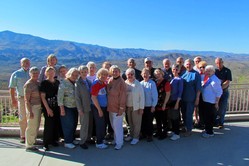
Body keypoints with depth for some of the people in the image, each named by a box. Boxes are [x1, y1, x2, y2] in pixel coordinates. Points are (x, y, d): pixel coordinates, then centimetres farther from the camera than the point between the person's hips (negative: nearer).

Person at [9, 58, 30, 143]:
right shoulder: (16, 74, 9)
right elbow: (12, 88, 6)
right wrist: (13, 99, -2)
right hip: (22, 98, -1)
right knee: (23, 118, 5)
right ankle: (23, 136, 16)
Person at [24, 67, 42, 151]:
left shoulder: (38, 83, 10)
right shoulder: (28, 84, -13)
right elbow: (26, 100, -16)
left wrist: (41, 107, 12)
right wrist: (30, 112, -20)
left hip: (39, 107, 8)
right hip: (32, 107, -8)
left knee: (36, 126, 16)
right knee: (31, 127, 0)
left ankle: (32, 142, 32)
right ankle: (29, 146, 13)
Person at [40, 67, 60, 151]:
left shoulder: (57, 82, 8)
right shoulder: (44, 83, -5)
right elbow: (42, 97, -8)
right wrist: (47, 108, -13)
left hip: (56, 106, 5)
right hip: (48, 107, -4)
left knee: (57, 124, 7)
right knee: (49, 125, -2)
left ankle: (53, 140, 24)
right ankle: (46, 143, 11)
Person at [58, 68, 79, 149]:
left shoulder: (76, 83, 8)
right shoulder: (63, 83, -10)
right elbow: (60, 97, -13)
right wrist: (62, 109, -16)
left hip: (75, 108, 6)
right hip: (67, 108, -6)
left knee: (74, 124, 13)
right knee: (68, 125, 0)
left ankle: (72, 139, 29)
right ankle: (67, 142, 12)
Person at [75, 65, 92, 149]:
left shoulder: (89, 81, 8)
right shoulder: (78, 83, -8)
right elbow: (77, 97, -11)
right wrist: (80, 109, -14)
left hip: (91, 106, 6)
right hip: (84, 108, -6)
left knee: (90, 124, 14)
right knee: (84, 125, 1)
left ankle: (88, 138, 30)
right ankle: (82, 142, 15)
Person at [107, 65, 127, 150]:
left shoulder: (121, 82, -16)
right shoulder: (110, 80, 3)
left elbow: (123, 96, -15)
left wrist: (121, 109, -15)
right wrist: (108, 105, 11)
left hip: (117, 108, -7)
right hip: (110, 107, 7)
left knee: (117, 126, 2)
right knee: (113, 125, 18)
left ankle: (119, 143, 18)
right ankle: (116, 139, 35)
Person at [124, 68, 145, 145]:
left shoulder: (138, 84, -11)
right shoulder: (125, 84, 0)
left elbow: (142, 97, -10)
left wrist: (141, 108, -11)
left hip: (136, 107, -4)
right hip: (128, 107, 4)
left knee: (136, 123, 6)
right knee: (130, 122, 17)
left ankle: (136, 137, 20)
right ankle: (131, 135, 33)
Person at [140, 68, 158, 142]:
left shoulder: (152, 83, -11)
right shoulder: (140, 83, 1)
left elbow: (155, 95, -10)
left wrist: (153, 106, -9)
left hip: (149, 106, -4)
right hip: (142, 106, 4)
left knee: (149, 122, 8)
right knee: (143, 121, 14)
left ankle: (149, 135, 25)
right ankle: (143, 134, 32)